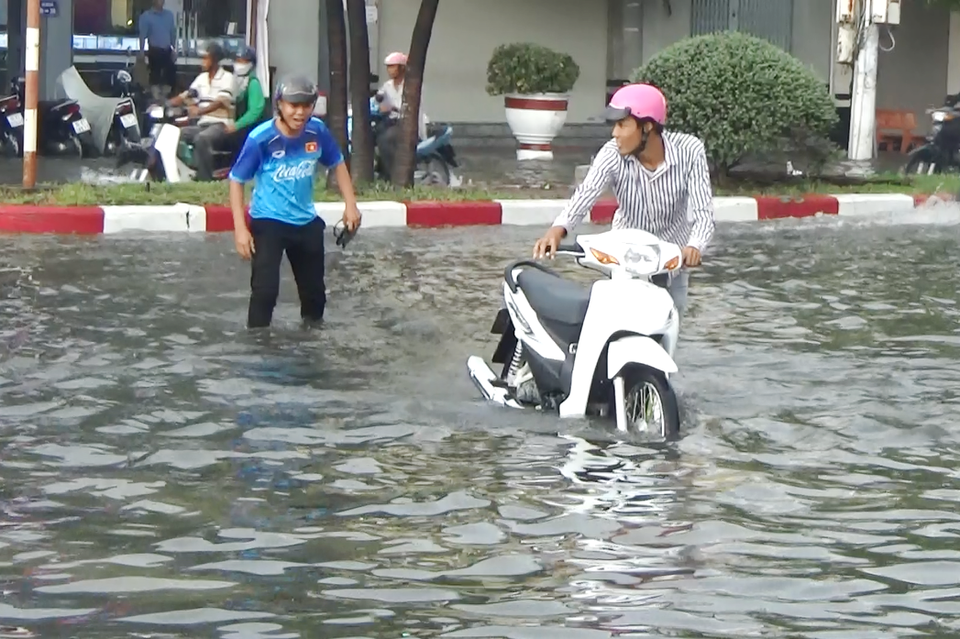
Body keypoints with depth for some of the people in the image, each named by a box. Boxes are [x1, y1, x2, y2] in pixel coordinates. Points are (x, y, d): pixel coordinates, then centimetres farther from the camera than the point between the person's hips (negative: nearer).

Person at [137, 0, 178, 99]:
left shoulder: (169, 15, 9)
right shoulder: (146, 16, -3)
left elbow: (173, 33, 13)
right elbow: (143, 34, -7)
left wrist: (174, 49, 10)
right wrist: (141, 51, -13)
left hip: (167, 50, 4)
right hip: (155, 51, -4)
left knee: (170, 75, 4)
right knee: (155, 75, -3)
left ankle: (165, 97, 16)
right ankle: (156, 99, -2)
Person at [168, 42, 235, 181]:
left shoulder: (227, 78, -5)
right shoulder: (201, 78, 17)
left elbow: (221, 102, -21)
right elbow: (184, 97, 12)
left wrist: (200, 110, -38)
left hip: (221, 124, -7)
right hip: (202, 124, 7)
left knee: (201, 139, -38)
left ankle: (205, 179, -33)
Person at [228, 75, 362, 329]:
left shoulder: (317, 131, -11)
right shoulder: (260, 138, -23)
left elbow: (337, 164, 8)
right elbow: (236, 180, -13)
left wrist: (350, 204, 1)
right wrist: (240, 229, -18)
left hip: (306, 223, 5)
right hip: (268, 222, -5)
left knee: (315, 291, 17)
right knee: (265, 289, -19)